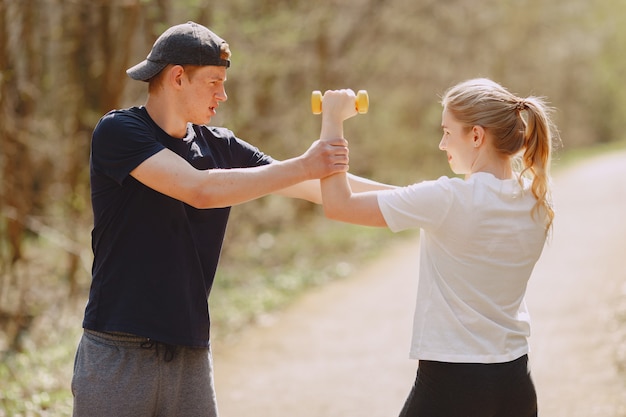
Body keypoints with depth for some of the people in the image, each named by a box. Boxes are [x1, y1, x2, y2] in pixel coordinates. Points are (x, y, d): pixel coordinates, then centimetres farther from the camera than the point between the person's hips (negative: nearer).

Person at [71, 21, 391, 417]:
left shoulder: (221, 147, 9)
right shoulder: (118, 131, -8)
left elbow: (322, 188, 12)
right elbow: (199, 190, -20)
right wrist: (302, 166, -19)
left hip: (191, 353, 5)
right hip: (118, 353, -5)